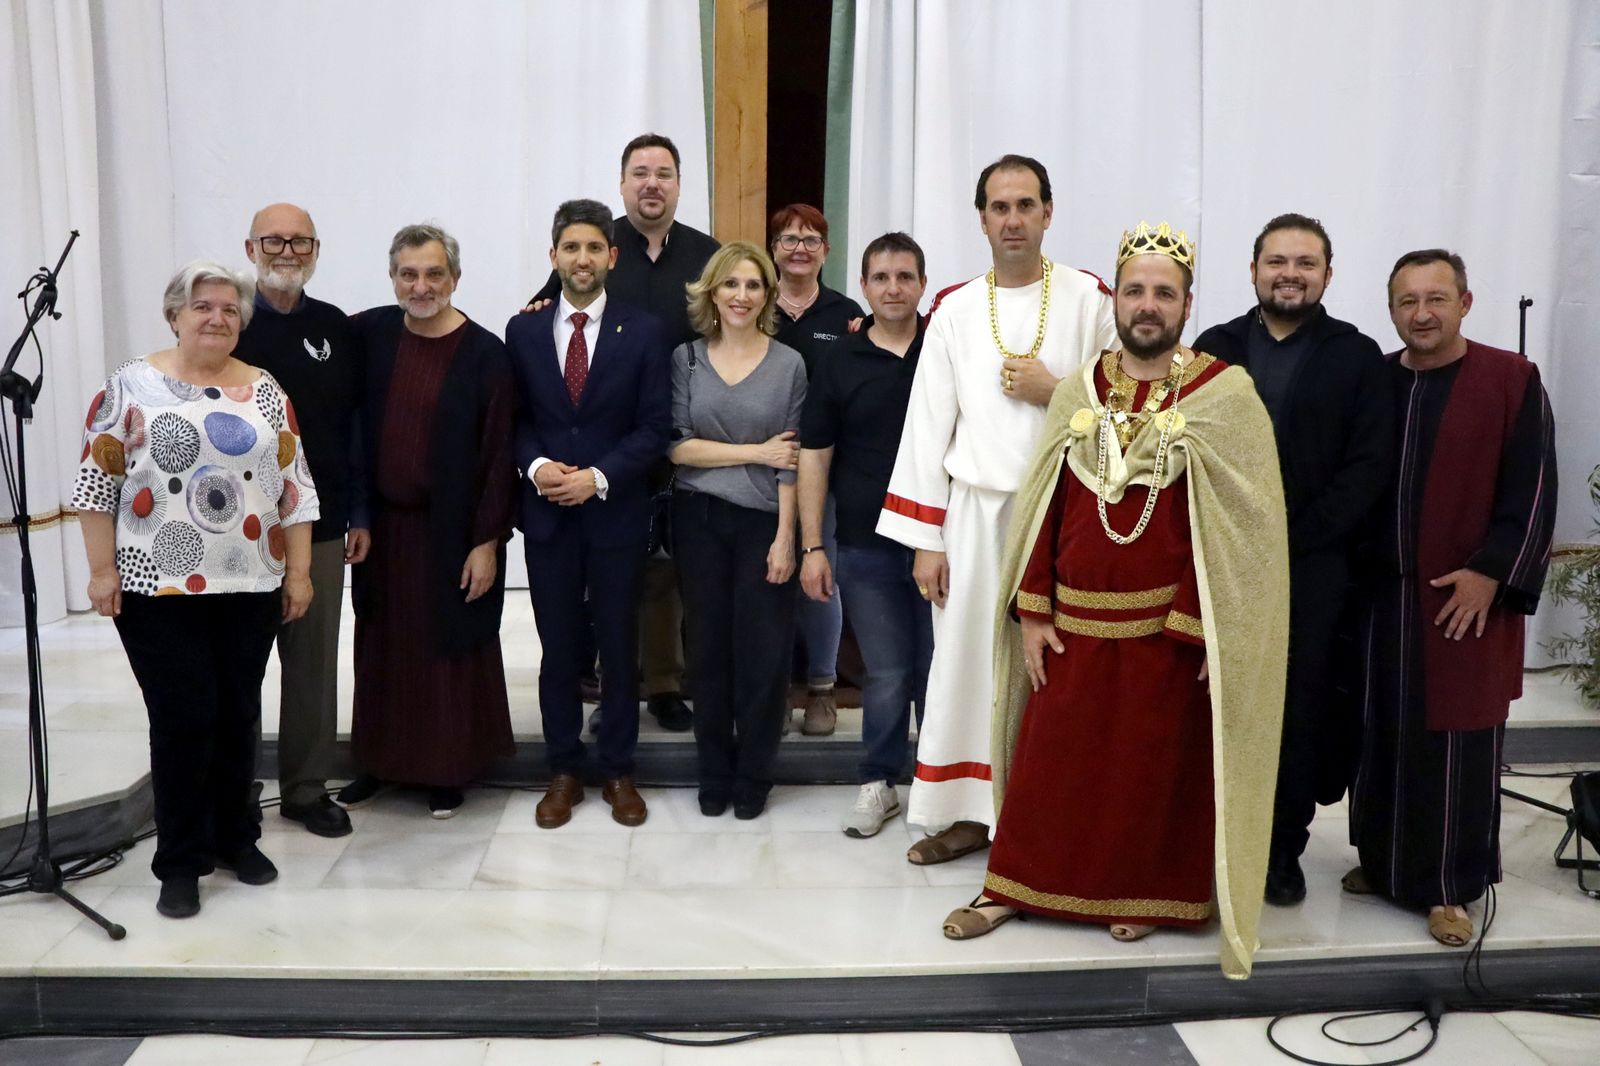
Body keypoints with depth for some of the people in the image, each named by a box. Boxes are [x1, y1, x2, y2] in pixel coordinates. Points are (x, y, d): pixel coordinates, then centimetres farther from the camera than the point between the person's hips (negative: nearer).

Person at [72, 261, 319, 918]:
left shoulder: (265, 391, 7)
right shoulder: (131, 385, -1)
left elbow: (293, 488, 7)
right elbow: (97, 483, -2)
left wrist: (298, 572, 3)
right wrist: (102, 570, -6)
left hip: (248, 586, 3)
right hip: (157, 586, -3)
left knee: (238, 715, 10)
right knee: (182, 719, -1)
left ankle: (236, 837, 27)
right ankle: (181, 863, 13)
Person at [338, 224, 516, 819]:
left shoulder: (485, 353, -10)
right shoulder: (369, 333, 0)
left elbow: (498, 454, -10)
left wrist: (487, 542, -12)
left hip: (451, 530, -4)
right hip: (383, 524, 4)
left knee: (449, 649, 7)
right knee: (382, 648, 13)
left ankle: (448, 770, 21)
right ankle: (379, 761, 28)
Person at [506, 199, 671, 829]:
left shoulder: (643, 333, 0)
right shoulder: (524, 330, 6)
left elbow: (654, 426, -4)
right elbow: (514, 419, 7)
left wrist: (598, 476, -14)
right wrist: (536, 466, -12)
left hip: (616, 512, -1)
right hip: (546, 514, 2)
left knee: (619, 648, 7)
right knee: (558, 649, 8)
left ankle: (618, 772, 21)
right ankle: (563, 772, 21)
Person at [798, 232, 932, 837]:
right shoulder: (839, 361, 4)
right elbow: (813, 455, 5)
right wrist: (812, 546, 0)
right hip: (867, 548, 0)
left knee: (938, 670, 7)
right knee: (886, 675, 7)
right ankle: (878, 784, 23)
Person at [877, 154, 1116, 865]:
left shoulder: (1090, 299, 2)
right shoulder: (954, 310, 7)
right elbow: (928, 425, 4)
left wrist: (1055, 393, -12)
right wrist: (926, 539, 0)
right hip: (973, 512, 2)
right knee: (966, 661, 5)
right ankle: (968, 813, 19)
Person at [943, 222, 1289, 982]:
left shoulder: (1225, 394, -5)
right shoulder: (1079, 392, 6)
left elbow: (1238, 527, -8)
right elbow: (1045, 507, 6)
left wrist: (1202, 629, -13)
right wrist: (1032, 613, 2)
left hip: (1169, 627, -3)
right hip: (1075, 623, 3)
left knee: (1157, 766, 10)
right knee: (1051, 757, 10)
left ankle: (1144, 892, 29)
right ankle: (1014, 882, 24)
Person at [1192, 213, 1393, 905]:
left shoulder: (1358, 357, 5)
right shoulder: (1214, 349, 10)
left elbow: (1367, 468, -2)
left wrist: (1289, 539, -10)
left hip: (1314, 566, -1)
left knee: (1300, 709, 5)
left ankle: (1283, 850, 19)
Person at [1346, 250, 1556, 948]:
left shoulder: (1512, 381, -3)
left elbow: (1532, 491, -7)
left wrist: (1492, 573, -14)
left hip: (1468, 599, -3)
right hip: (1379, 596, 4)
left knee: (1456, 744, 2)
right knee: (1381, 734, 11)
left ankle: (1450, 886, 14)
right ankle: (1382, 861, 26)